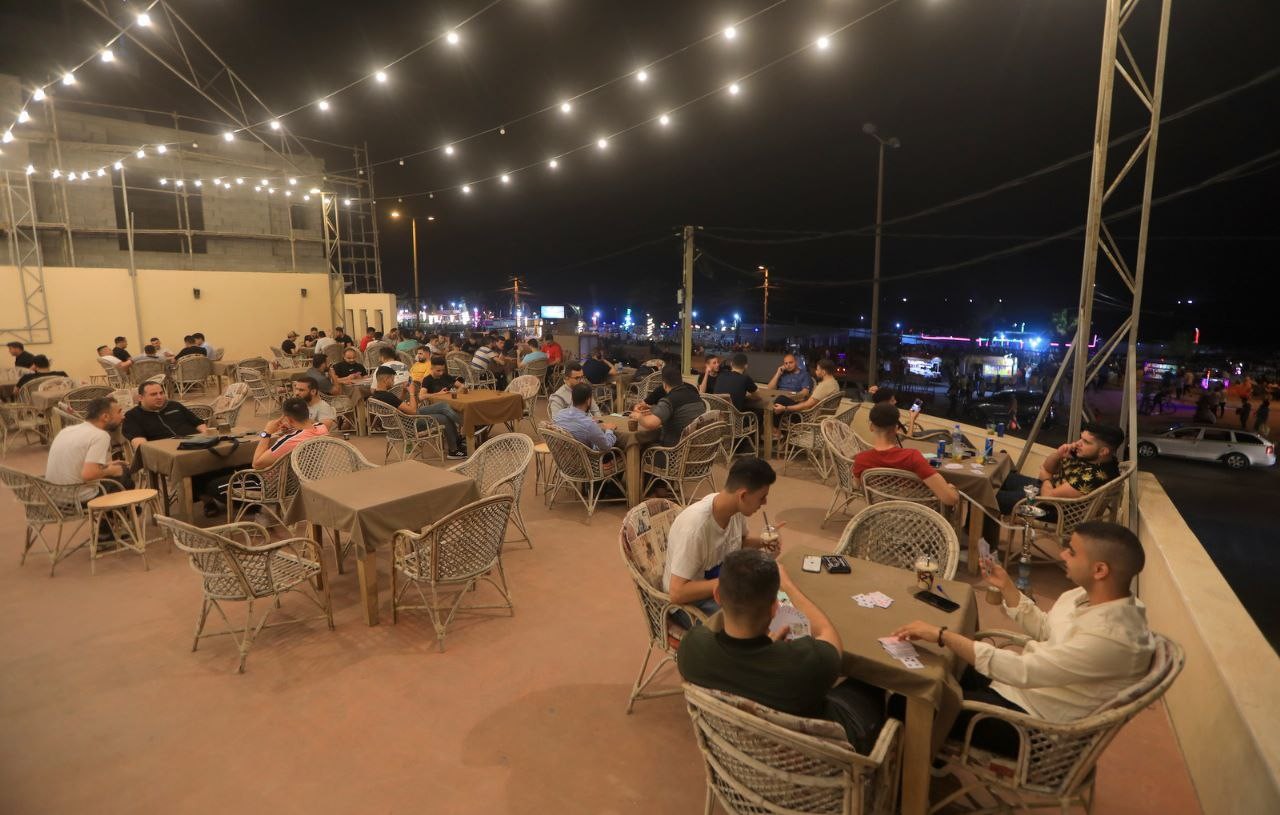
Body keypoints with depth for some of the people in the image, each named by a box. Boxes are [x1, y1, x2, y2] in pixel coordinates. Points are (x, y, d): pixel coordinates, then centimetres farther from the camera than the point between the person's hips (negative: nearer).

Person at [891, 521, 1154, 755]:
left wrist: (942, 635, -33)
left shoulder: (1112, 636, -31)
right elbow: (1044, 628, 16)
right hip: (1025, 685, 9)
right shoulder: (1091, 594, -3)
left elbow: (1023, 671, -34)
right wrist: (1006, 586, 5)